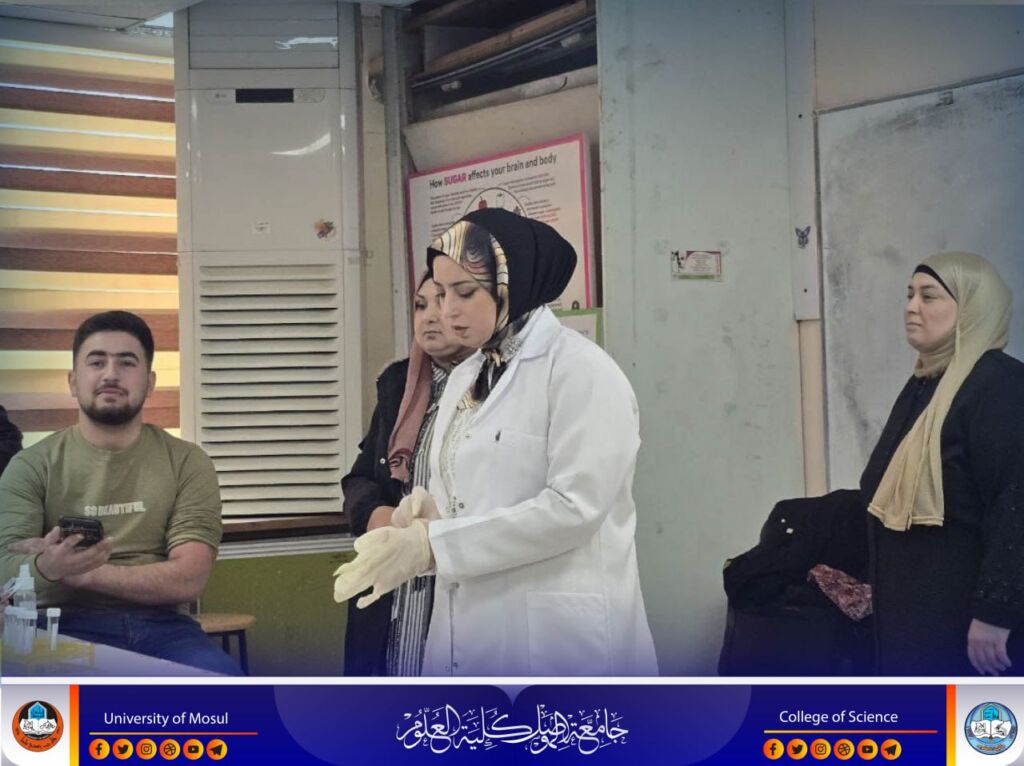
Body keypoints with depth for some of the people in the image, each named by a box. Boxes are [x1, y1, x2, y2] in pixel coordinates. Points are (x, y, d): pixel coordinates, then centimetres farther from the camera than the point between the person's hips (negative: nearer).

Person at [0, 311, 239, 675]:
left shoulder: (187, 462, 7)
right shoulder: (32, 466, 6)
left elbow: (187, 579, -4)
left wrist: (78, 572, -13)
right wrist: (46, 567, -31)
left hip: (160, 626, 2)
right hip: (67, 626, -1)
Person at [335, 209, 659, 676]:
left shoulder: (582, 370, -11)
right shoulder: (464, 378, 13)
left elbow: (572, 507, -19)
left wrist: (434, 543, -20)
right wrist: (429, 511, -5)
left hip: (558, 634, -7)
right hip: (471, 627, 7)